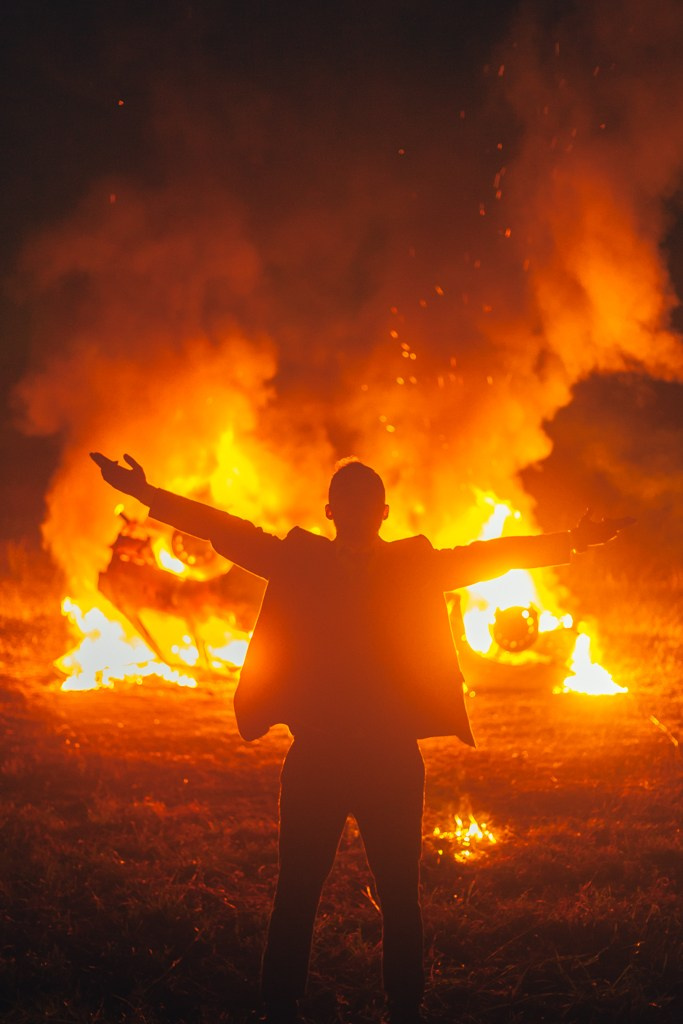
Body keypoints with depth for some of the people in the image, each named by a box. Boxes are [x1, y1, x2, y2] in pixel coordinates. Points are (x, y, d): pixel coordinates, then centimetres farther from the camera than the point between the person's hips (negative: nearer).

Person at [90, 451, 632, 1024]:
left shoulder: (415, 566, 7)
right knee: (296, 895, 2)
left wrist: (570, 543, -3)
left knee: (400, 896, 4)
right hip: (314, 756, 0)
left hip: (394, 759, 1)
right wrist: (147, 493, 0)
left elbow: (487, 555, 5)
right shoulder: (299, 561, 6)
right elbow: (229, 532, 4)